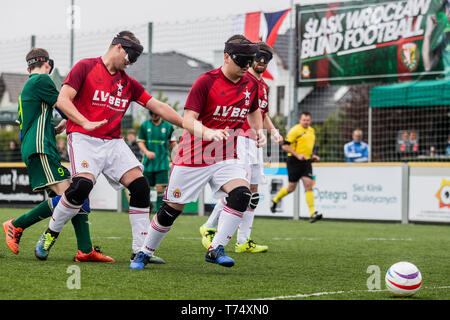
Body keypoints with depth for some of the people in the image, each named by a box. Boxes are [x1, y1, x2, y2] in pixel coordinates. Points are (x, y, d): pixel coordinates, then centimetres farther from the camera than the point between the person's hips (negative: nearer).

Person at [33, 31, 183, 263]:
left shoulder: (128, 83, 16)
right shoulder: (85, 68, 0)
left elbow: (158, 107, 17)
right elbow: (62, 100, -9)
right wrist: (86, 123, -24)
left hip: (113, 142, 6)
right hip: (83, 138, -6)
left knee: (140, 186, -9)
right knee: (83, 185, -27)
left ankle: (140, 249, -3)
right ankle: (50, 234, -4)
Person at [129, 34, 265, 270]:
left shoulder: (251, 85, 3)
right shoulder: (206, 82, -15)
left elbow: (253, 110, 25)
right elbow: (188, 120, -20)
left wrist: (258, 130, 5)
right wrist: (207, 133, -39)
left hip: (226, 157, 4)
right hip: (193, 155, -4)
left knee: (241, 194, -23)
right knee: (173, 207, 3)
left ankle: (216, 249, -18)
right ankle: (145, 252, 22)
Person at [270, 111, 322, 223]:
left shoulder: (311, 131, 15)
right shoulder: (295, 130, -10)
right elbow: (285, 146, -14)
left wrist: (312, 155, 14)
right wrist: (297, 155, -21)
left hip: (306, 162, 6)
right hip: (294, 162, -6)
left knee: (308, 185, -8)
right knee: (291, 187, 1)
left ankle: (312, 213, -13)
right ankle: (275, 200, 29)